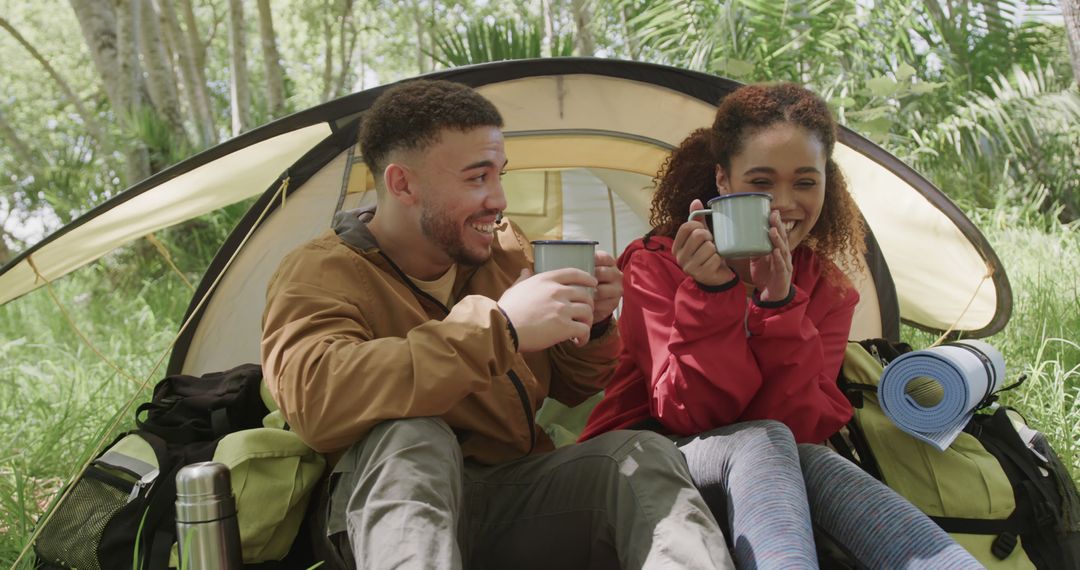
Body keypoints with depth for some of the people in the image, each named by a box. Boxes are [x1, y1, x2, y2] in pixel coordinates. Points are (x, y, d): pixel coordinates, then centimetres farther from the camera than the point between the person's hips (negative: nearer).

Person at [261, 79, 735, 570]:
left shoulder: (506, 250, 5)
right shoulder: (321, 274, -12)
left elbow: (566, 389, 17)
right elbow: (312, 399, -35)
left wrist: (589, 326, -8)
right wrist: (500, 327, -36)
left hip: (518, 492, 5)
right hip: (390, 507, -4)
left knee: (642, 454, -21)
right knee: (408, 437, -36)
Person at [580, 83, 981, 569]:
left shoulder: (828, 290, 1)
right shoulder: (655, 265, -9)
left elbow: (802, 425, -14)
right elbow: (689, 417, -18)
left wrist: (779, 303, -27)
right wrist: (711, 295, -32)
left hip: (760, 478, 3)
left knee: (812, 461, -32)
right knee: (761, 442, -33)